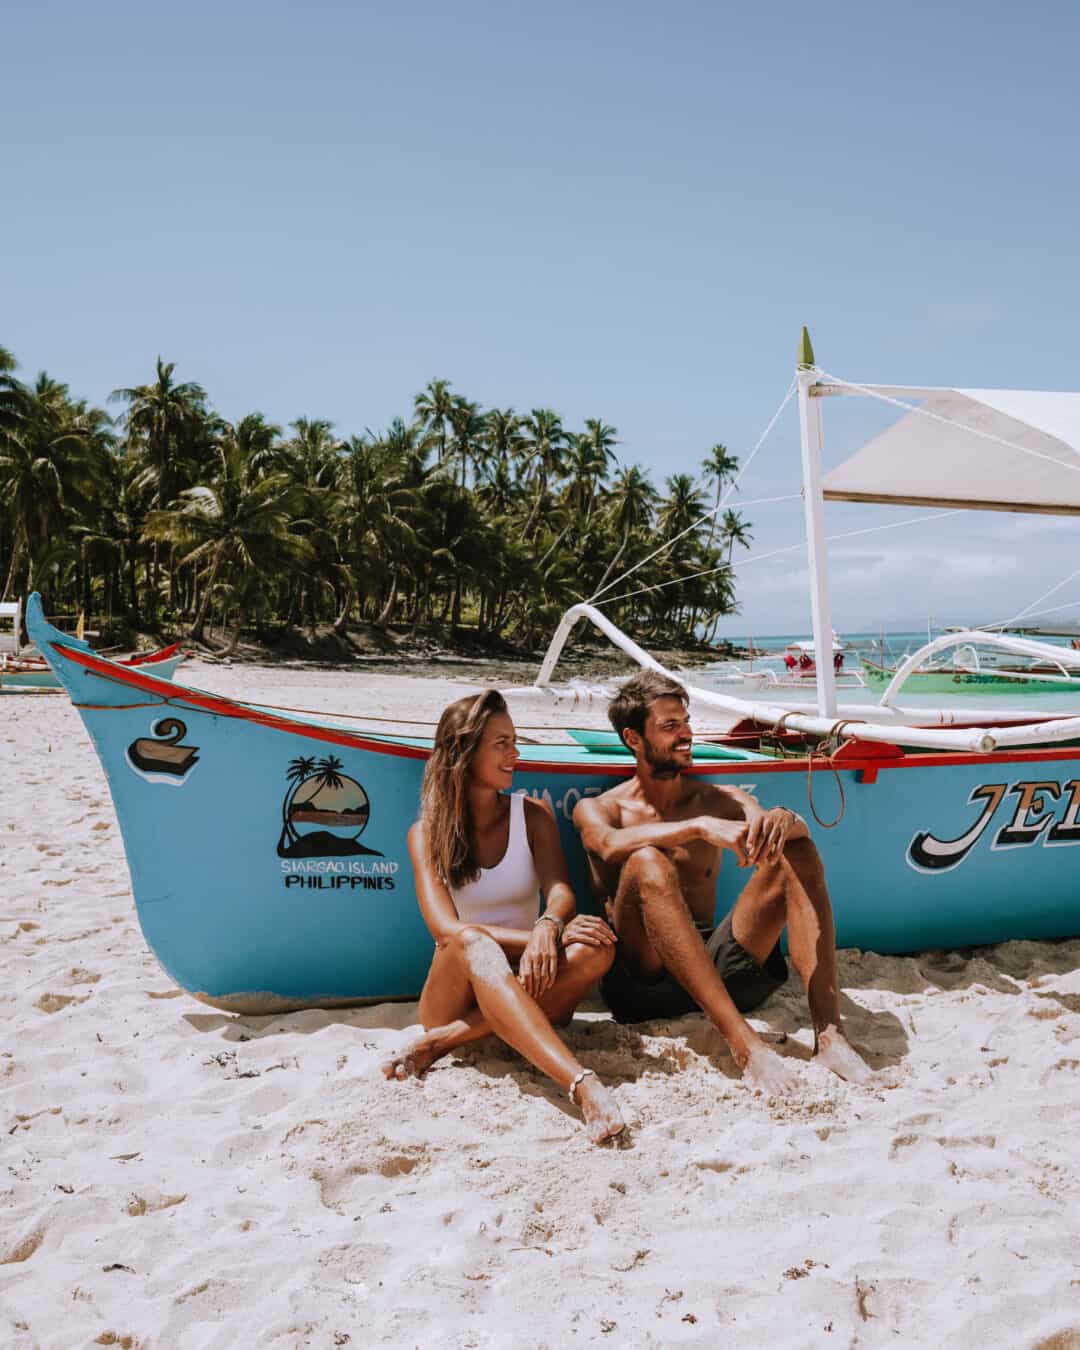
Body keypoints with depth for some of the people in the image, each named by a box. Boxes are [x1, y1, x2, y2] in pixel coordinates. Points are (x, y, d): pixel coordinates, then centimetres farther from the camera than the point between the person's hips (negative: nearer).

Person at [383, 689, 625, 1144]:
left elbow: (560, 890, -9)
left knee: (595, 946, -28)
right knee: (473, 944, -36)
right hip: (453, 997, -2)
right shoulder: (426, 833, -1)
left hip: (526, 988, 2)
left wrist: (548, 927, -34)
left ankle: (444, 1041, -27)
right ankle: (582, 1084, -50)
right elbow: (446, 930, -13)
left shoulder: (532, 816, 6)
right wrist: (533, 938, -29)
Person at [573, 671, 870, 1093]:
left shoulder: (720, 800, 17)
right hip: (641, 976, -3)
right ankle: (742, 1041, -42)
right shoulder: (596, 809, 6)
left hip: (718, 964, 4)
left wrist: (785, 818, -28)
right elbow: (611, 844, -19)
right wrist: (699, 827, -33)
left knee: (797, 852, -13)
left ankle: (828, 1032, -27)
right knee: (647, 864, -31)